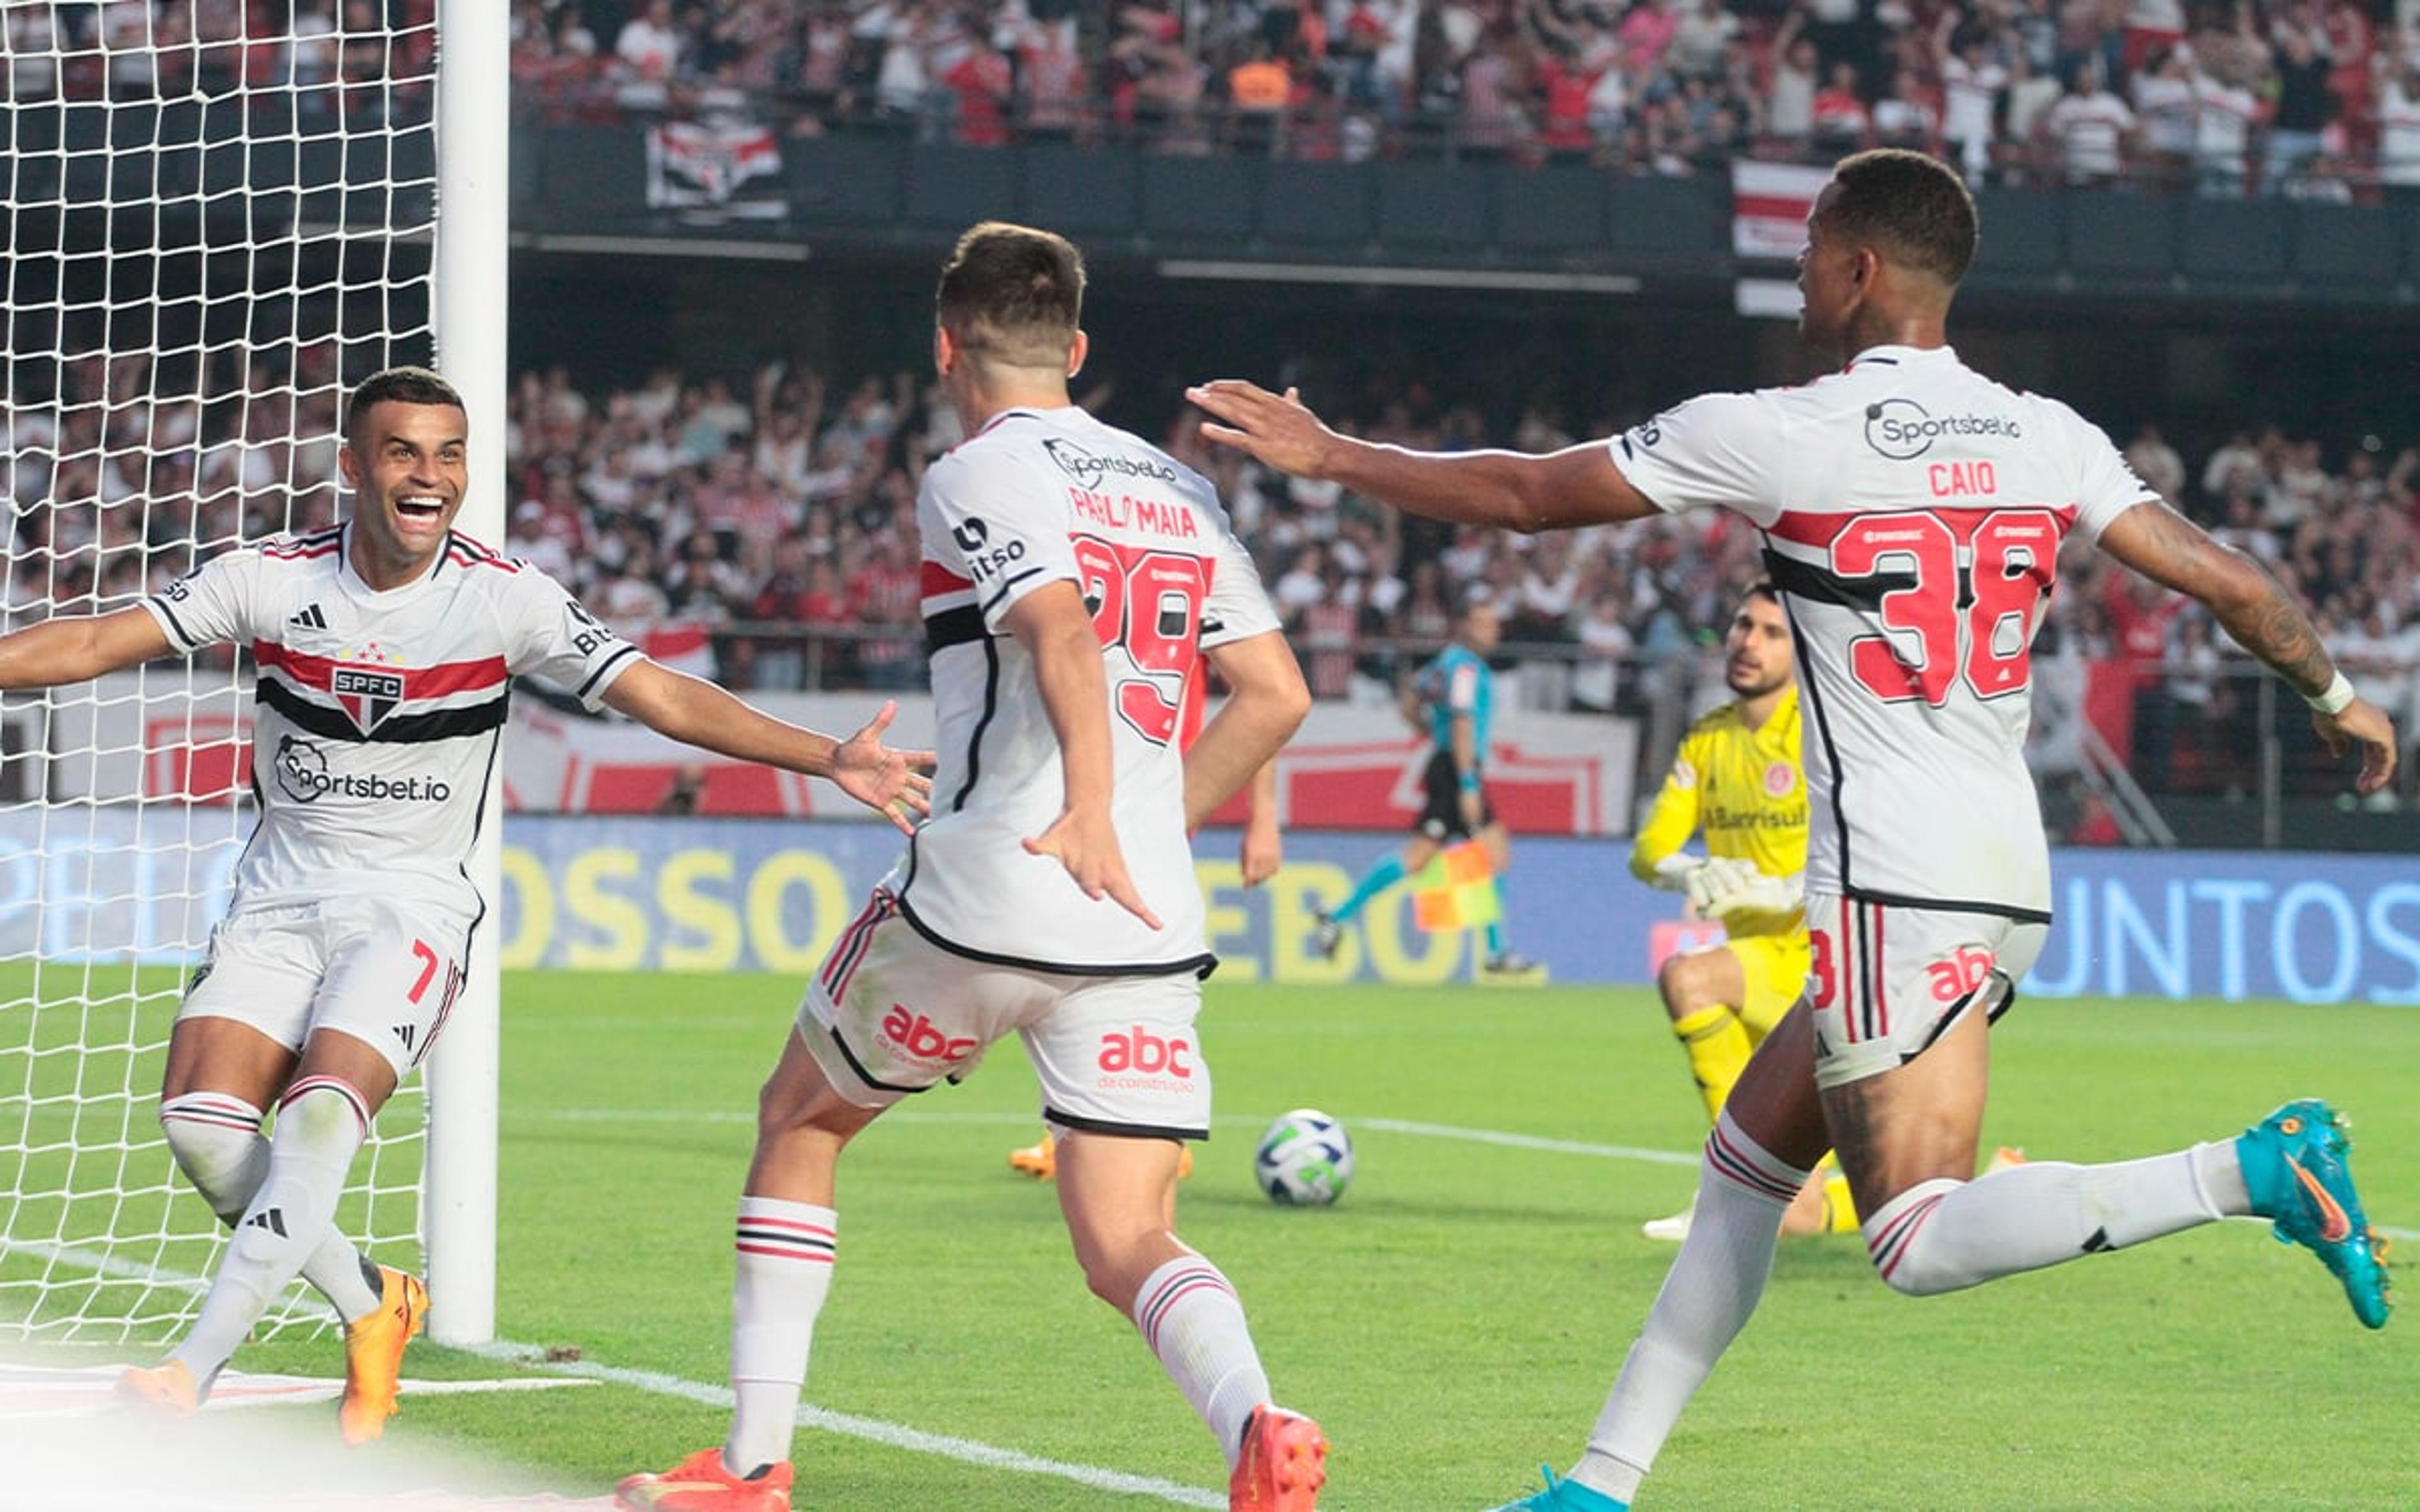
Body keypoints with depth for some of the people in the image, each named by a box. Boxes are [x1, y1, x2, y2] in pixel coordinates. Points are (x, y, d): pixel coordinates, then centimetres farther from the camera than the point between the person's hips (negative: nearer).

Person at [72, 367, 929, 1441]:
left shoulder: (505, 600, -9)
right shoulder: (272, 580, -6)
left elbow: (665, 697, -11)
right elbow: (91, 646, -5)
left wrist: (827, 759, -22)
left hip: (413, 904, -2)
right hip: (277, 897, 3)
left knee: (320, 1118, -25)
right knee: (201, 1119, -15)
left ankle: (190, 1376, -26)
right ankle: (371, 1309, 7)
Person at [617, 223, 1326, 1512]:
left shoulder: (974, 477, -2)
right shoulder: (1177, 488, 17)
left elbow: (1065, 631, -21)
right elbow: (1277, 692, 15)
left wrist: (1090, 815, -27)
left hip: (982, 899, -5)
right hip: (1152, 928, 5)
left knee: (797, 1121, 20)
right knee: (1126, 1245, 2)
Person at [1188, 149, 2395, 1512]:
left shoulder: (1776, 435, -7)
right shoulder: (2047, 438, 6)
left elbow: (1525, 496, 2)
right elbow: (2233, 585, 7)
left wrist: (1324, 453, 15)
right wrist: (2338, 698, 28)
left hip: (1891, 892, -8)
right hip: (2010, 879, 8)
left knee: (1924, 1241, -8)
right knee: (1745, 1166, 17)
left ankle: (2252, 1169, -22)